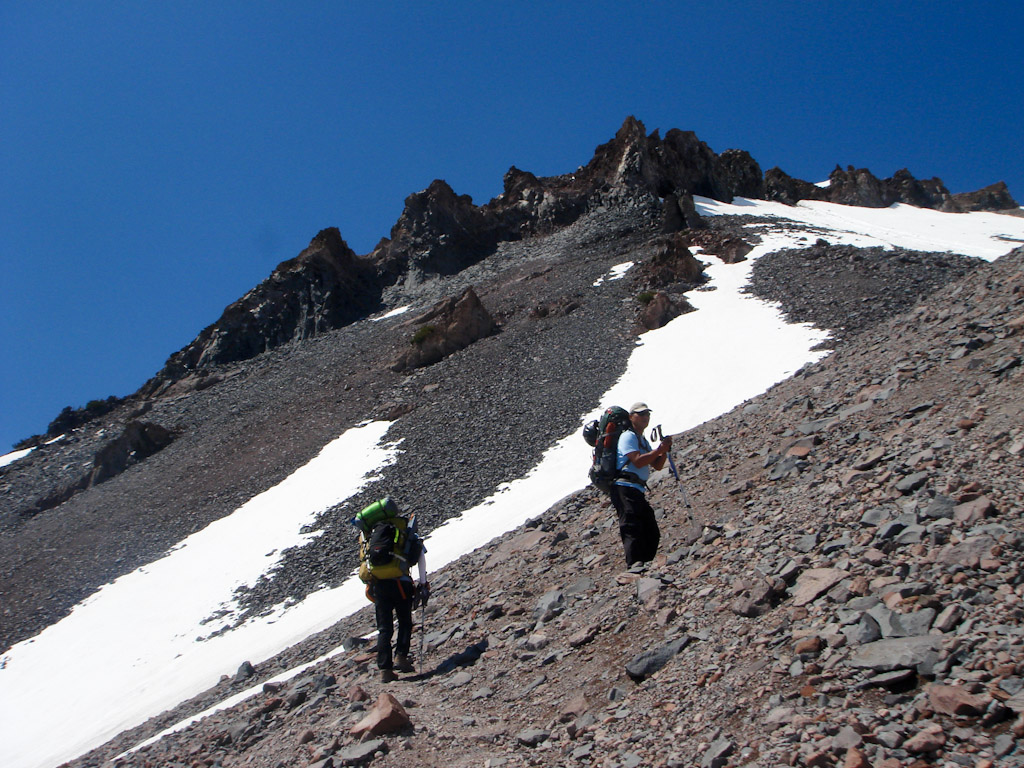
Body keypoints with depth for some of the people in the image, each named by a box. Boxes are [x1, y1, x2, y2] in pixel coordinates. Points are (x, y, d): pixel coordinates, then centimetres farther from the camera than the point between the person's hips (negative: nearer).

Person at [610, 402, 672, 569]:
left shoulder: (643, 441, 27)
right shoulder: (628, 436, -3)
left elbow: (657, 465, 22)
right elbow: (637, 461, -17)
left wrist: (665, 450, 5)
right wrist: (659, 450, -14)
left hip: (637, 491, 10)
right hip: (625, 488, -10)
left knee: (652, 533, 9)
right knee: (632, 527, -21)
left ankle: (646, 564, 13)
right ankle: (634, 564, -29)